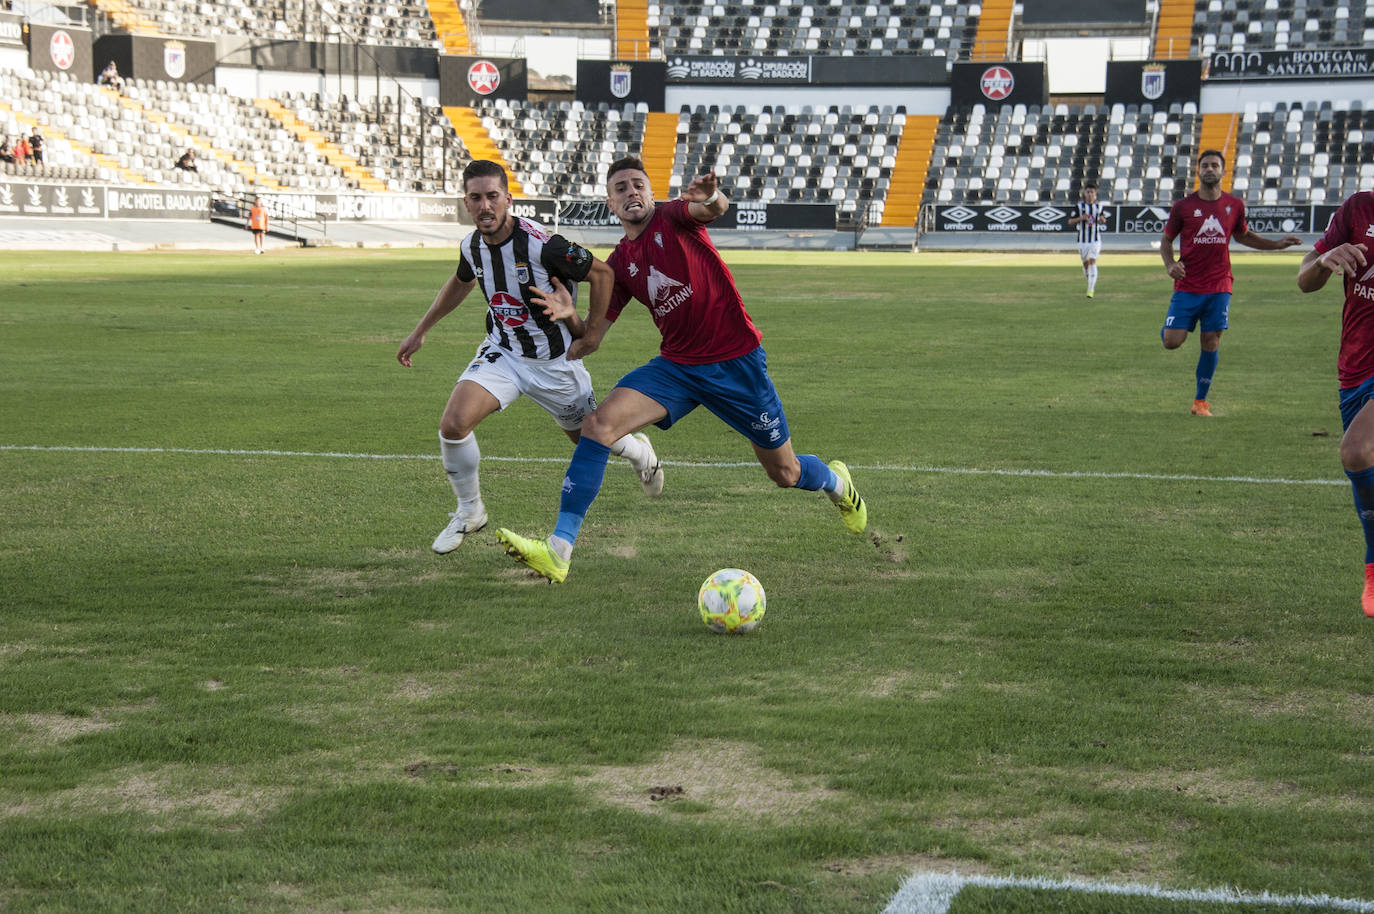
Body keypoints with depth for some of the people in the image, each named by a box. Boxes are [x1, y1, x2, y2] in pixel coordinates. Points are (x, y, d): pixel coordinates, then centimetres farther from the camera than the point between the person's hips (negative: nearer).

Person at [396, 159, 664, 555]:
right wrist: (420, 331, 21)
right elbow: (460, 283, 17)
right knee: (453, 424, -19)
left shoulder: (541, 244, -28)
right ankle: (469, 511, 5)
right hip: (501, 353, 4)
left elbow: (602, 273, -15)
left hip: (554, 361, -4)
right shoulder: (472, 245, -8)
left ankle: (640, 452, 53)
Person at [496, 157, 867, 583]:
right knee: (599, 423, -21)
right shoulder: (619, 264, 8)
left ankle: (837, 482, 47)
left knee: (785, 474, 7)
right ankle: (558, 551, -24)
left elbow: (715, 209, -28)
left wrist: (711, 196, -53)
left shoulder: (672, 217, -3)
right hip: (676, 366, 4)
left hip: (737, 361, -3)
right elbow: (589, 340, 7)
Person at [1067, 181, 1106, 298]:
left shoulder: (1098, 206, 3)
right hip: (1083, 239, 1)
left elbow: (1102, 222, 17)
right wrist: (1080, 218, -18)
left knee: (1092, 262, -14)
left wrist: (1103, 220, -7)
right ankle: (1091, 281, 39)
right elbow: (1070, 222, -1)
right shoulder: (1079, 206, -3)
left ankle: (1090, 289, -16)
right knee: (1085, 263, 9)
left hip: (1096, 240, -1)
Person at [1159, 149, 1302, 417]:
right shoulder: (1183, 206, -3)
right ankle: (1171, 325, 29)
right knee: (1172, 342, -9)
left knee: (1211, 343, 0)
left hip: (1219, 287, 2)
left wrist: (1277, 244, 15)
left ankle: (1201, 401, 14)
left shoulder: (1234, 205, 5)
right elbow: (1166, 239, 7)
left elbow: (1243, 236, 23)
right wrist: (1170, 264, -12)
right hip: (1187, 287, -2)